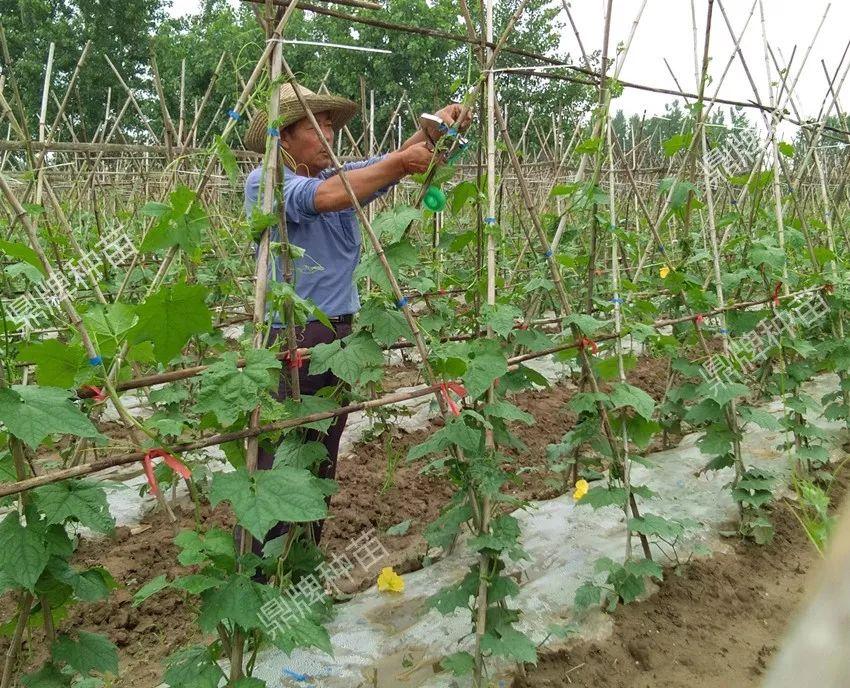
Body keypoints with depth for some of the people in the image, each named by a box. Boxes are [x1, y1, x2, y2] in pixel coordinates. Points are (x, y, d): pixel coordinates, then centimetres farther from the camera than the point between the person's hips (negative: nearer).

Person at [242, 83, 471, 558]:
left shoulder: (342, 177, 11)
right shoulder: (264, 182, -8)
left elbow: (390, 166, -1)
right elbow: (321, 198, -26)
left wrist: (433, 130, -20)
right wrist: (399, 164, -25)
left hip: (340, 336, 7)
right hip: (289, 340, -7)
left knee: (323, 460, 14)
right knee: (277, 464, -4)